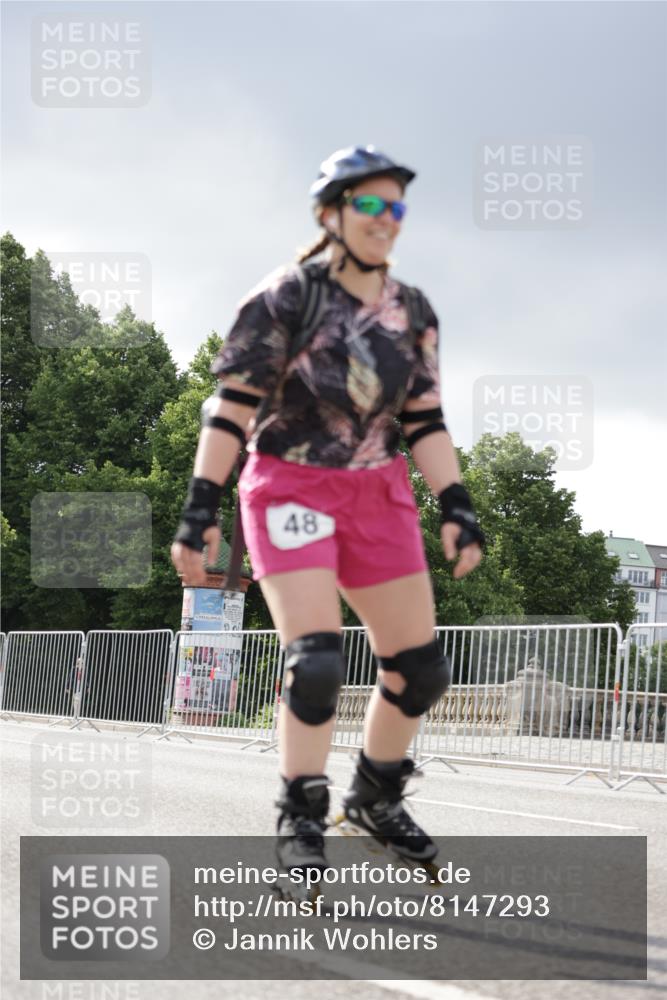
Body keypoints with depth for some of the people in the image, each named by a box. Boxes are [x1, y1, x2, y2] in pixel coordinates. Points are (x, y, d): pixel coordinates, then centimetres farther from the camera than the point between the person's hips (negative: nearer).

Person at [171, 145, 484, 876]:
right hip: (291, 488, -5)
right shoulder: (285, 298, -8)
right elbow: (231, 409, -10)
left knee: (419, 669, 3)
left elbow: (425, 422, 10)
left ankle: (376, 799, 25)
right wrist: (200, 508, -16)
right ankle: (300, 819, -5)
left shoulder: (412, 314, 8)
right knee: (315, 661, -19)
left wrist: (457, 509, -1)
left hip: (379, 495, 5)